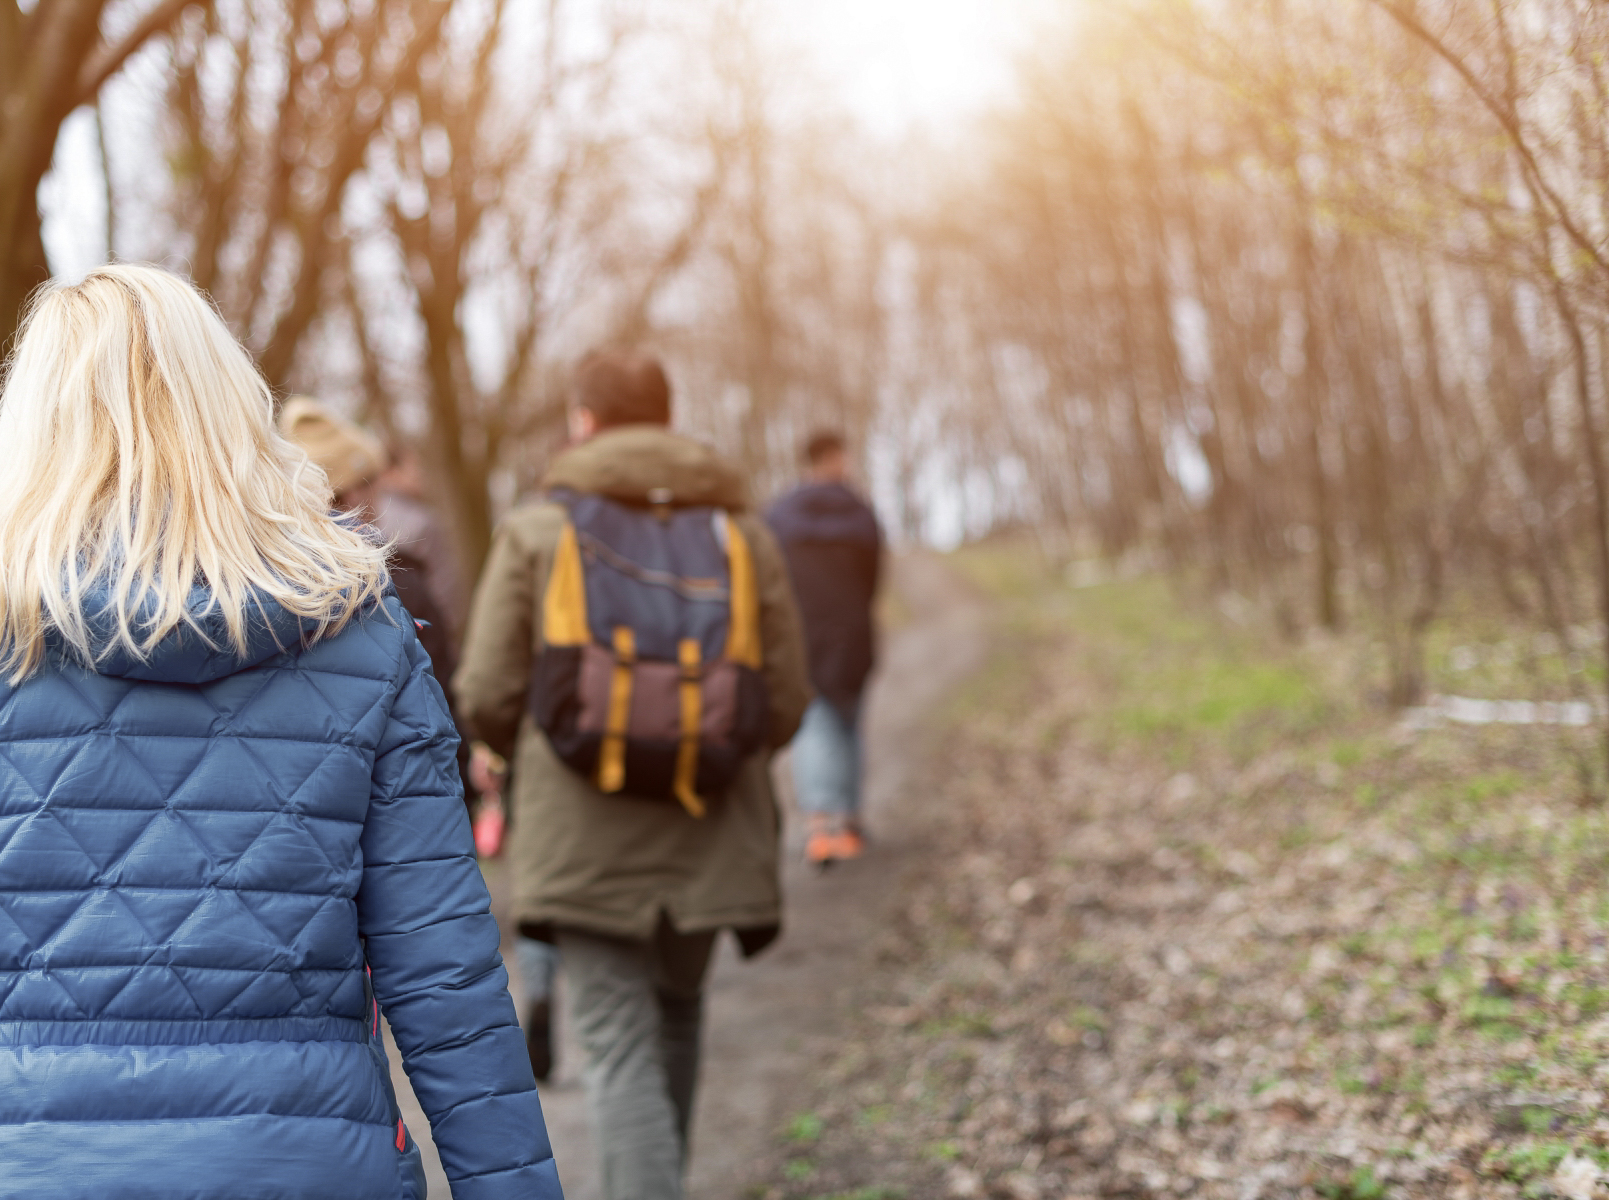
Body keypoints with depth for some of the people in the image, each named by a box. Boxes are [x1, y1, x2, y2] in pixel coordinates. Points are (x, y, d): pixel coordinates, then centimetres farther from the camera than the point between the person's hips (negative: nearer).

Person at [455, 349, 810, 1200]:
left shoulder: (535, 531, -3)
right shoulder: (741, 532, 3)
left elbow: (488, 696, -6)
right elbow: (785, 699, 1)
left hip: (583, 835, -3)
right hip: (708, 835, 3)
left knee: (620, 1047, 0)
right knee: (675, 1007, 25)